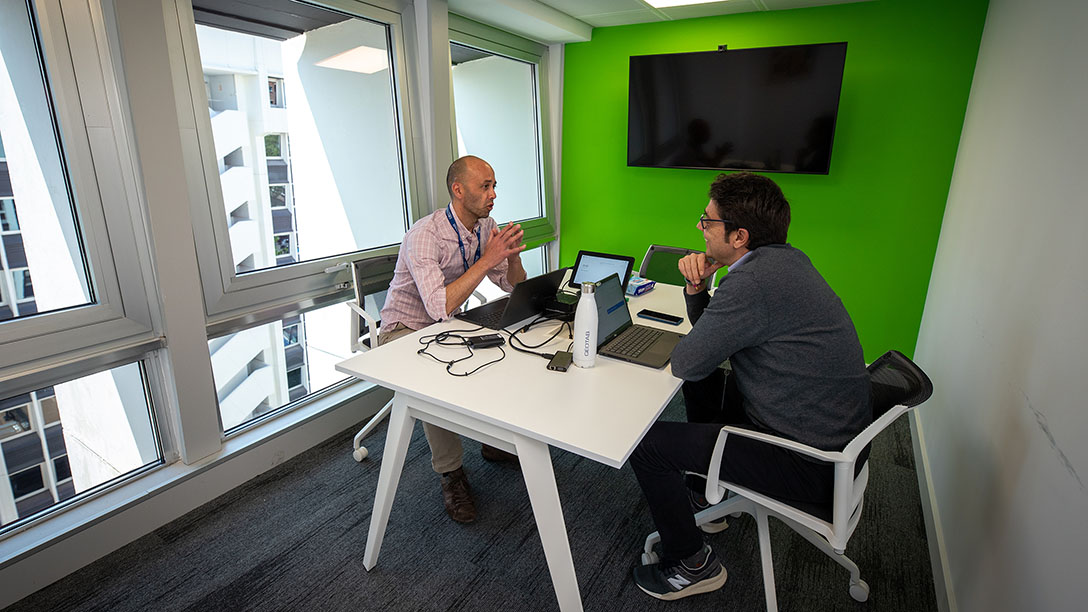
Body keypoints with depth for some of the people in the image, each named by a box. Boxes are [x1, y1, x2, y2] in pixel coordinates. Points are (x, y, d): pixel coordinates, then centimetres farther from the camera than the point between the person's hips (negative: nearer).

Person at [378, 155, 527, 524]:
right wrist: (488, 259, -36)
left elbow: (515, 288, 3)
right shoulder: (425, 235, -25)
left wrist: (512, 255, -18)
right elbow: (440, 307, -37)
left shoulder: (486, 227, -3)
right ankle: (451, 473, -10)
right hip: (405, 331, -6)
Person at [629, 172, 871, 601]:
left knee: (646, 443, -10)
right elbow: (709, 328, 14)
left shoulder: (753, 282, -29)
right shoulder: (783, 258, 3)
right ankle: (709, 489, 40)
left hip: (809, 464, -10)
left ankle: (692, 566, 12)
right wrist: (696, 287, -6)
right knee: (703, 384, 26)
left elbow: (685, 363, -21)